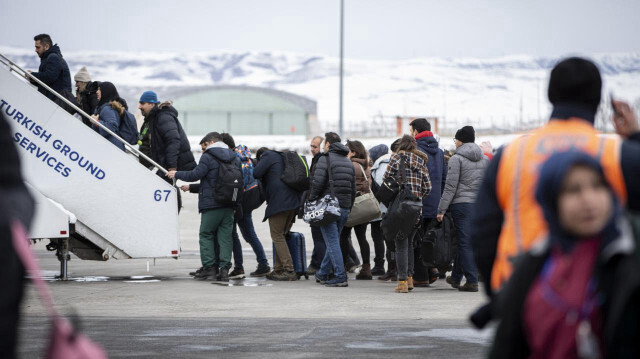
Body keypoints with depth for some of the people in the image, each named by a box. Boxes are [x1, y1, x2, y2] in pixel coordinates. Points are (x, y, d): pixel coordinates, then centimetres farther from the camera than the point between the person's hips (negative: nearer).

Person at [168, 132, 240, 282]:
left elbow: (195, 174, -10)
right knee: (225, 236, 5)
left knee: (206, 234, 4)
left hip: (211, 204, -6)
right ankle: (224, 269, -2)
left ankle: (209, 267, -1)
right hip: (229, 205, 6)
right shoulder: (234, 158, 14)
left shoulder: (208, 157, -7)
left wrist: (177, 174, 2)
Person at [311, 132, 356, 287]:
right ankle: (323, 273, 28)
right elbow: (353, 188, 18)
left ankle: (340, 277, -14)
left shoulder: (325, 159, -6)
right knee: (333, 241, 17)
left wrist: (311, 201, -5)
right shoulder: (348, 162, 17)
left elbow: (317, 183, -15)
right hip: (344, 208, 7)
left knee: (332, 242, -7)